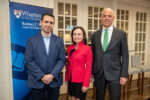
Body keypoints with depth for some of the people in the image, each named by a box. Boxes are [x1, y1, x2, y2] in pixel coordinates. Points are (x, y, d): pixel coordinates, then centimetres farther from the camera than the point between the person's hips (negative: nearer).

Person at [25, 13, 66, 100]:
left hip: (54, 81, 2)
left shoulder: (59, 40, 4)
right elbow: (29, 61, -5)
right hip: (37, 82, -1)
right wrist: (41, 76, -12)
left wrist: (52, 75, -11)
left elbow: (62, 60, 0)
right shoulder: (32, 40, -1)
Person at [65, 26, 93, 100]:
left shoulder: (87, 48, -11)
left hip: (80, 80, -5)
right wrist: (66, 78, 8)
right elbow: (69, 64, 11)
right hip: (71, 79, 5)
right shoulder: (70, 48, 5)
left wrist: (86, 84, -13)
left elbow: (89, 68, -11)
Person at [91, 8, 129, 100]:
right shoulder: (95, 35, 6)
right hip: (98, 73, 3)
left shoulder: (121, 34, -1)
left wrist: (124, 75, -7)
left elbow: (125, 55, -2)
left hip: (115, 73, -2)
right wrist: (91, 71, 7)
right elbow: (93, 54, 10)